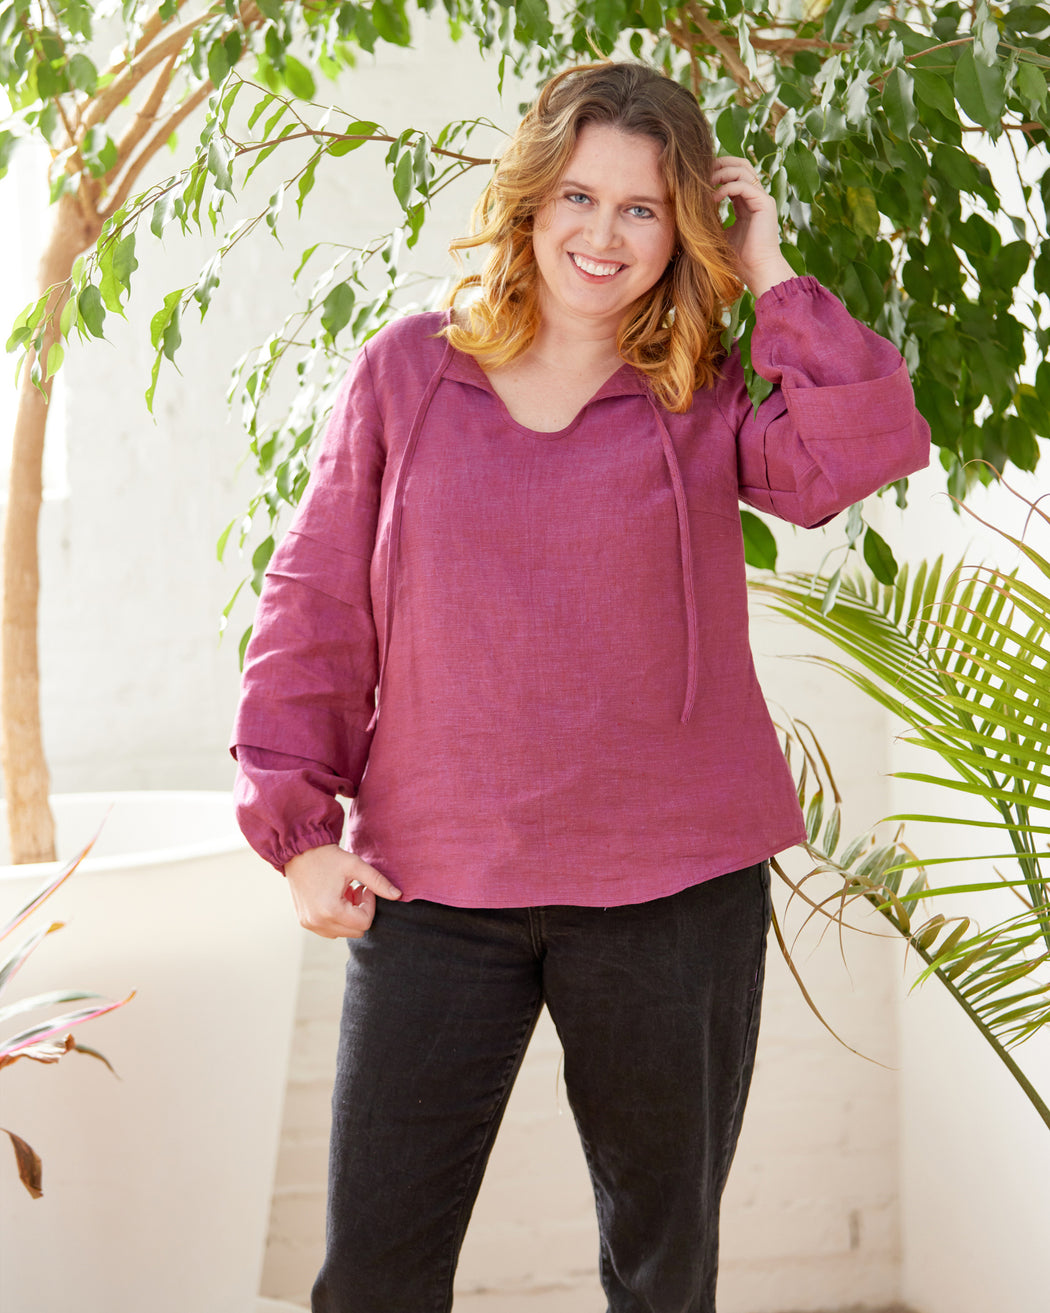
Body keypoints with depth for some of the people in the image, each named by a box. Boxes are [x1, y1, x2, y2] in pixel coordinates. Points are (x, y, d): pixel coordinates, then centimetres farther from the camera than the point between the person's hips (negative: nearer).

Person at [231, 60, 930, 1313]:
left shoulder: (707, 403, 2)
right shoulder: (403, 373, 3)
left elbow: (863, 450, -18)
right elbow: (315, 603, 4)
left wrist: (771, 279, -9)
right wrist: (299, 826, -3)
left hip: (674, 885, 0)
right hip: (433, 886, 0)